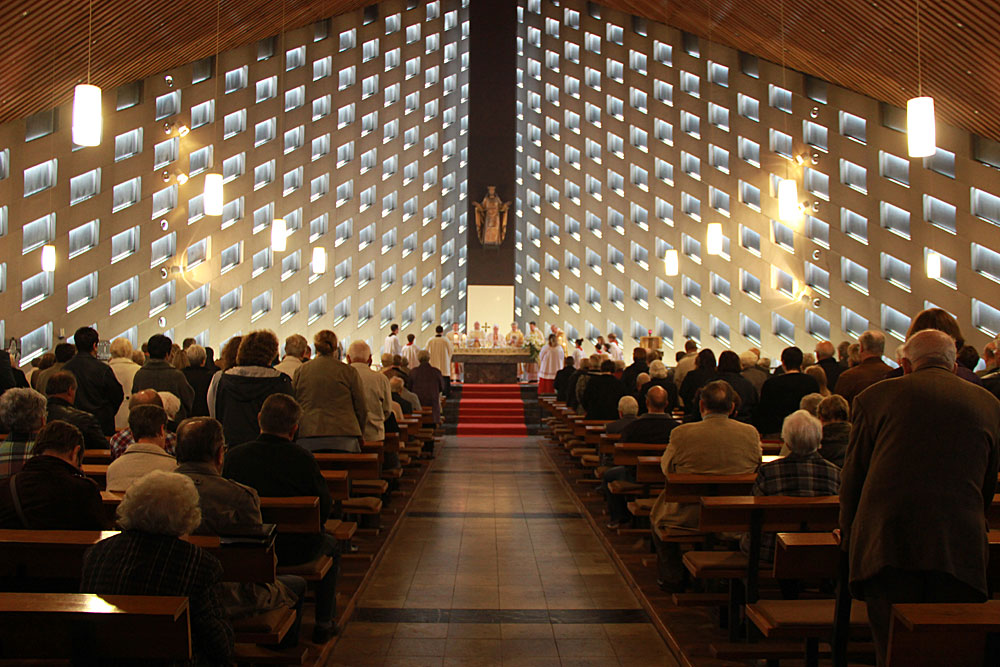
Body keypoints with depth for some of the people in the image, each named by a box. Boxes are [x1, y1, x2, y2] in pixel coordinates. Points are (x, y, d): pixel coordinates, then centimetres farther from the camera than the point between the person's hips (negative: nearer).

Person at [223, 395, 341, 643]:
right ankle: (323, 625, 33)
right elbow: (324, 508, -9)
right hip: (295, 551, -3)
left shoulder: (235, 456, -9)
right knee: (330, 544, 29)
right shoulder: (302, 459, -15)